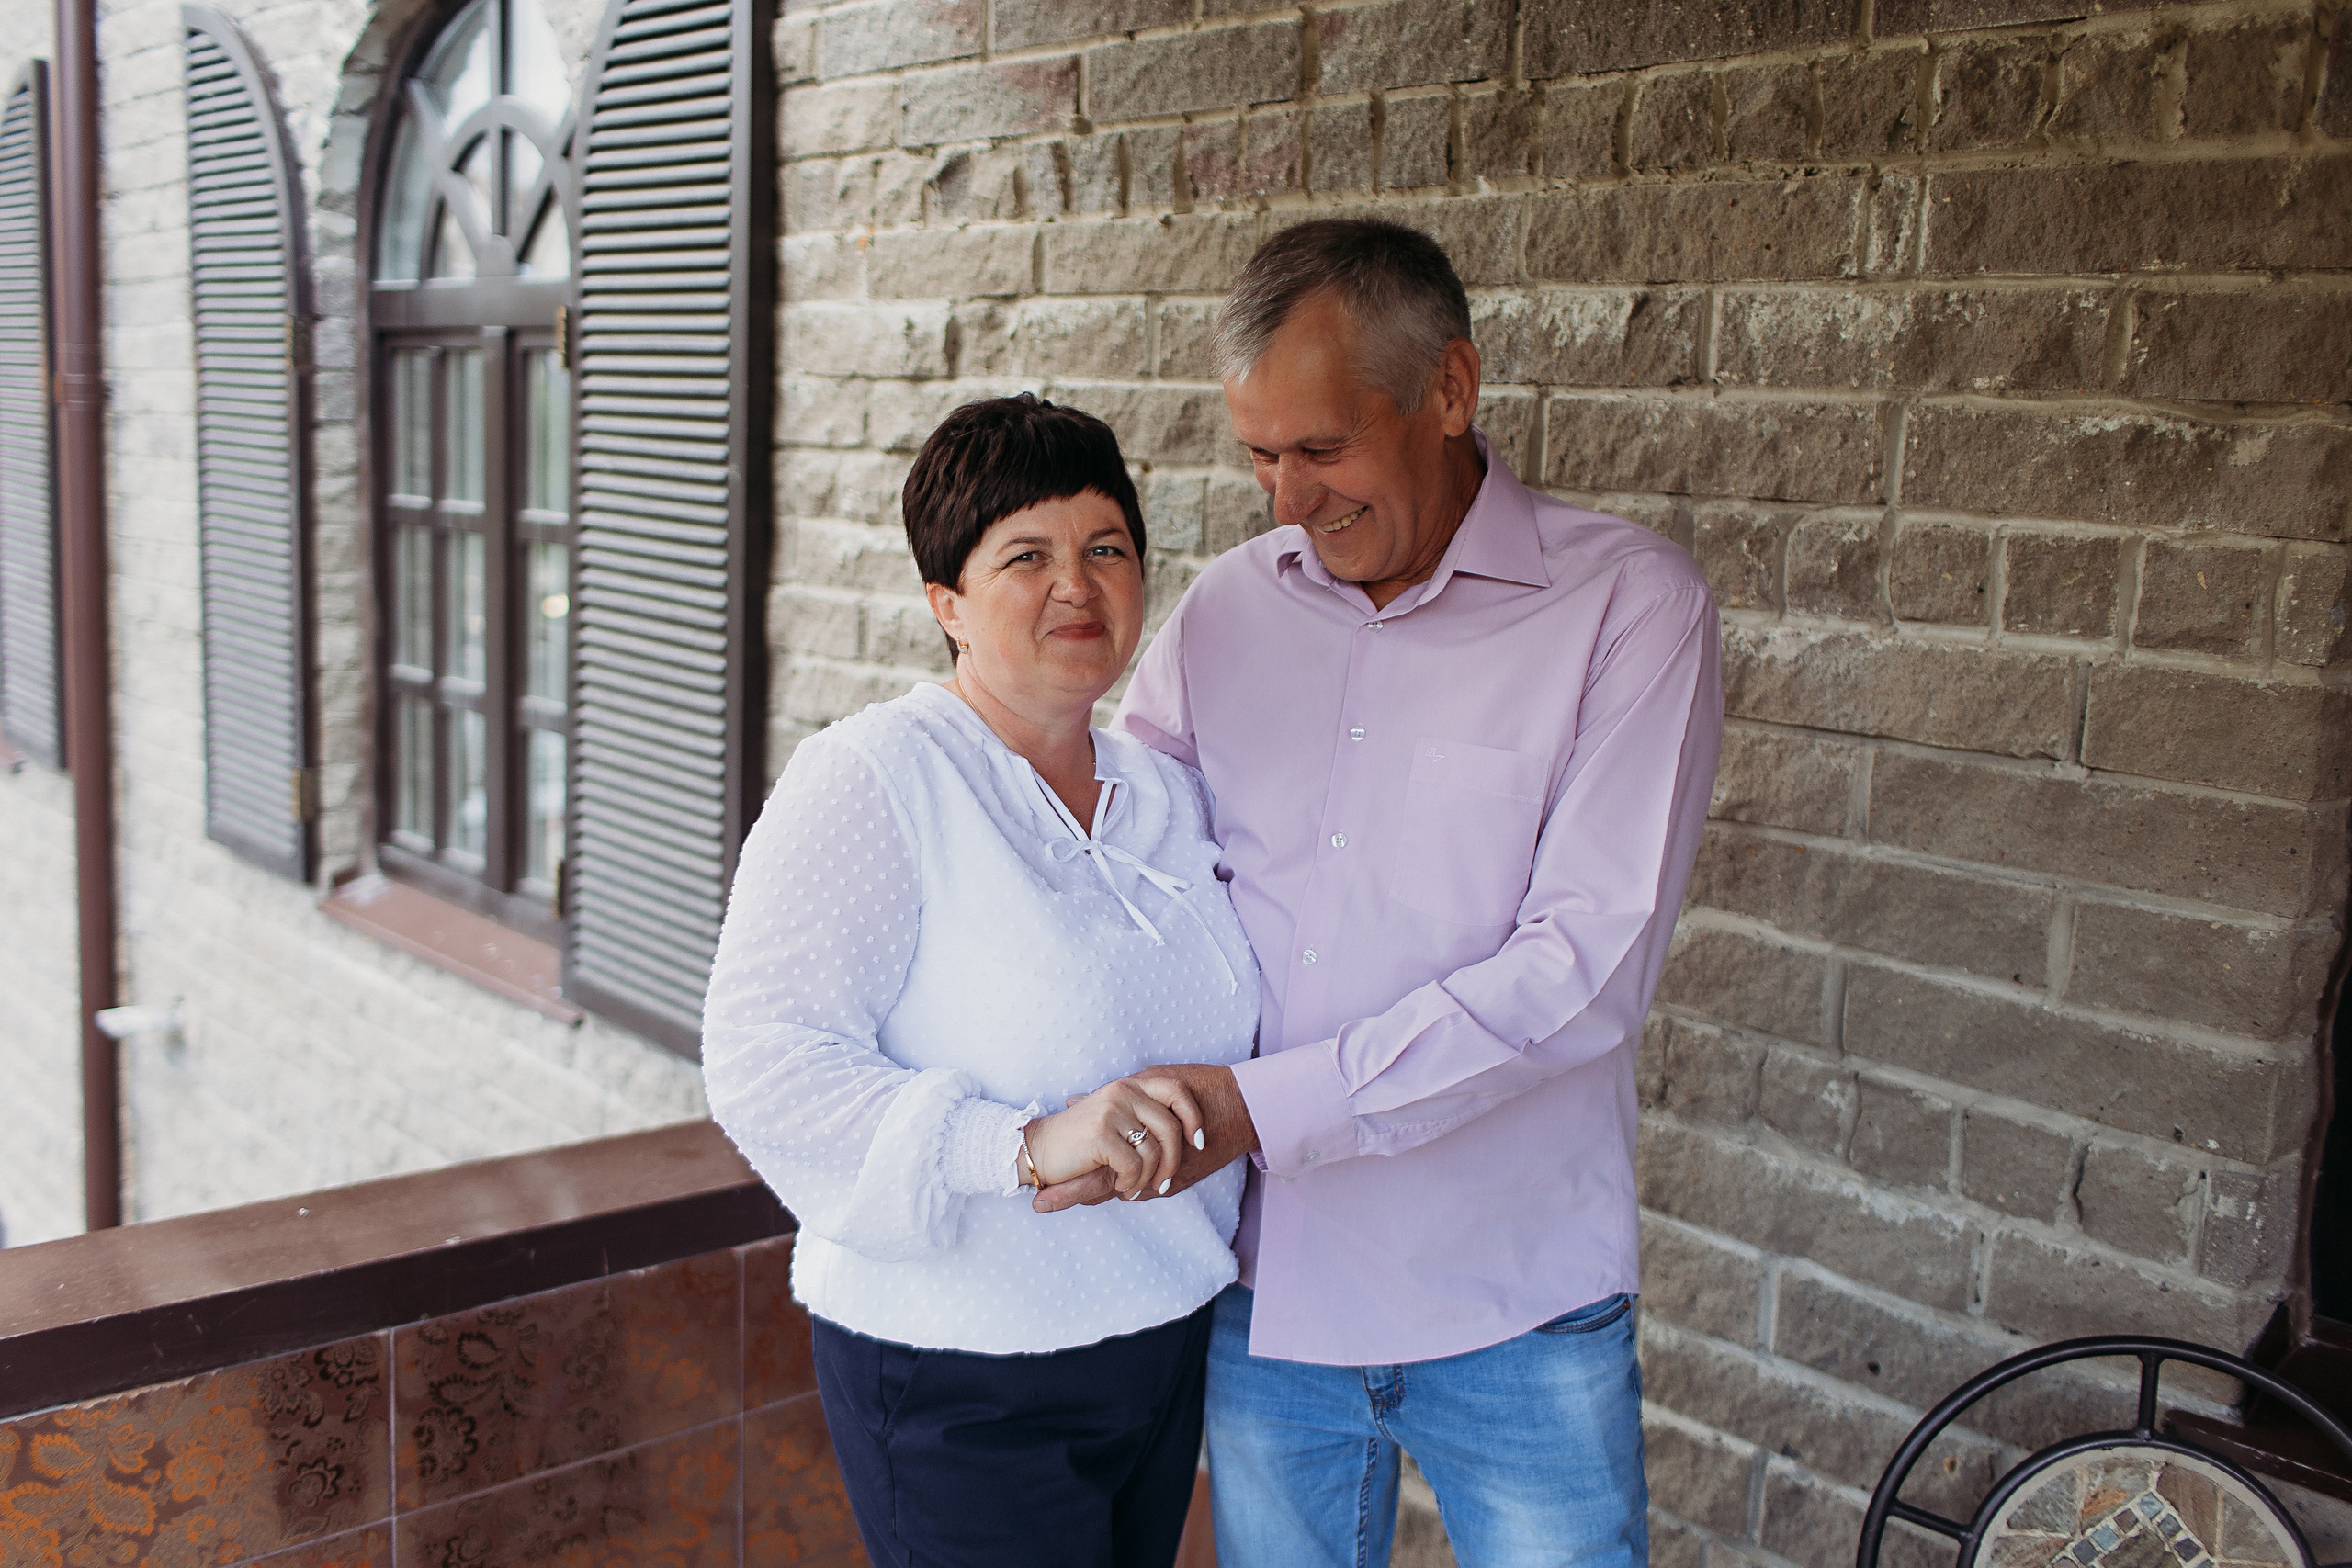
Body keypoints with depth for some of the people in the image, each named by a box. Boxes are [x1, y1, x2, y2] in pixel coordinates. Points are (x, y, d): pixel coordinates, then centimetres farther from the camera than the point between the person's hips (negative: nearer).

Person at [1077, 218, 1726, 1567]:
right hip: (1265, 1289, 4)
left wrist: (1266, 1106, -23)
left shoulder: (1631, 604, -10)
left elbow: (1589, 967, -18)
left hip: (1512, 1308, -3)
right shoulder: (1225, 610, 3)